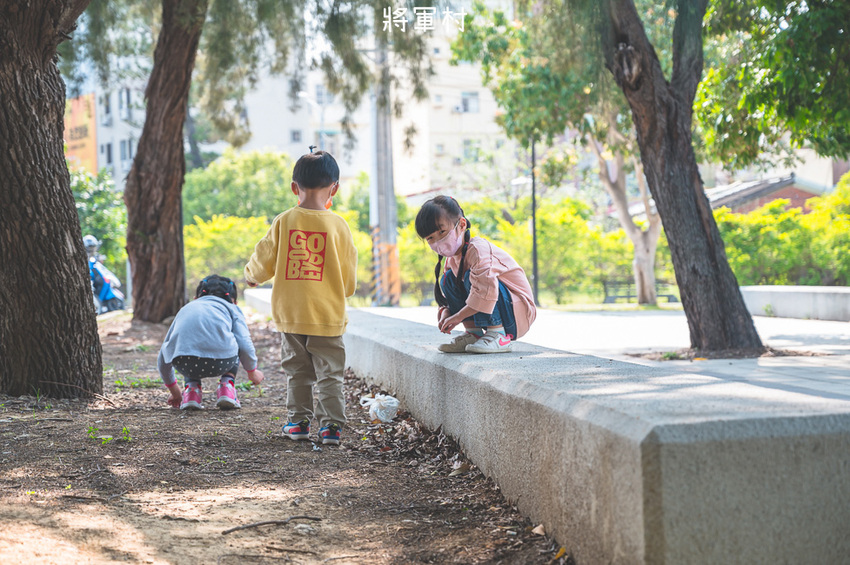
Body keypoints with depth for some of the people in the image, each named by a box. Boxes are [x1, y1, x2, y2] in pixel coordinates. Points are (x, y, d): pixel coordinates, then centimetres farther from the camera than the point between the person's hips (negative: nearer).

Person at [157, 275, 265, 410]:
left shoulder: (186, 308, 36)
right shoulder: (232, 309, 29)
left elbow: (162, 359, 38)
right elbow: (245, 346, 11)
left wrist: (174, 390, 52)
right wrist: (252, 371, 32)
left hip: (184, 363, 2)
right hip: (221, 363, -1)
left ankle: (191, 389, 16)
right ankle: (226, 388, 17)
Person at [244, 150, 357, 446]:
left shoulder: (283, 222, -5)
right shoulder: (337, 225, -8)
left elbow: (263, 261, 4)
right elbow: (349, 279, -1)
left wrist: (251, 275, 26)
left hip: (290, 313, 2)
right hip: (327, 314, -2)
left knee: (297, 370, 16)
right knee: (329, 373, 6)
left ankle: (298, 421, 21)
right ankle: (331, 424, 2)